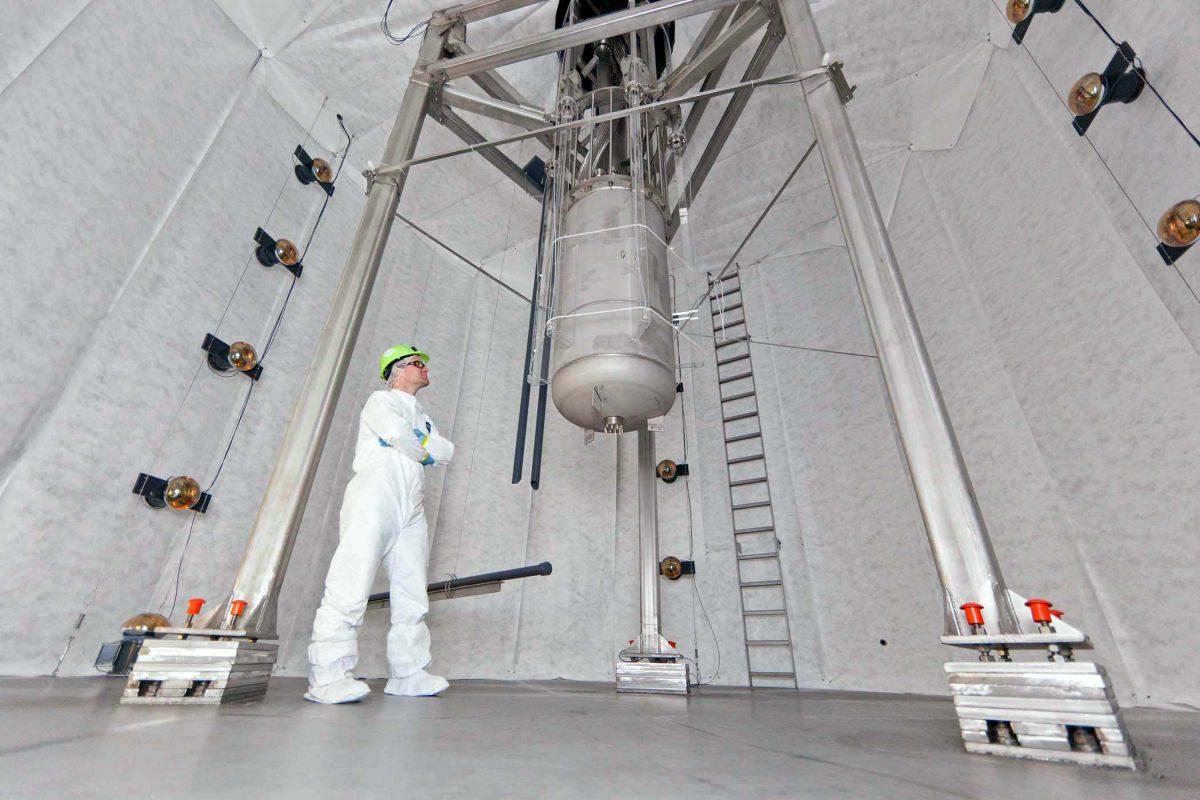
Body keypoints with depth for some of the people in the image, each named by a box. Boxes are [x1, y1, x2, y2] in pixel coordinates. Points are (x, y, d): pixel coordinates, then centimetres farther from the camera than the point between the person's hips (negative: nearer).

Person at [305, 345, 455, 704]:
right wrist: (426, 447, 4)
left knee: (412, 595, 5)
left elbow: (446, 451, 13)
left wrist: (419, 444, -4)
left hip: (411, 509, 7)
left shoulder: (422, 417, 28)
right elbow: (398, 434, -13)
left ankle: (408, 674, 12)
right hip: (374, 496, -7)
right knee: (351, 589, -13)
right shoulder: (381, 401, 9)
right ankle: (327, 677, -9)